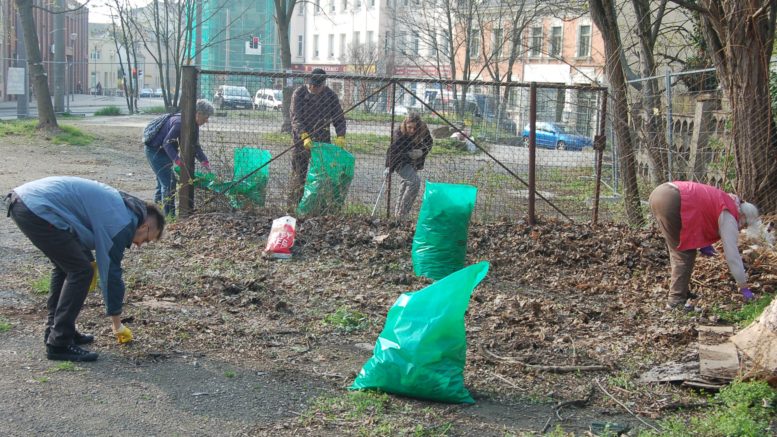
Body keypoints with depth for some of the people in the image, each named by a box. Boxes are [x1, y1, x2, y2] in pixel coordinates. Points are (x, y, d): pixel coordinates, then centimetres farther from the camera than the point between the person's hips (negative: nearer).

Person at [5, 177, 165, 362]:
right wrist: (117, 325, 6)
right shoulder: (121, 222, -6)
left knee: (66, 265, 22)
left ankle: (55, 331, 28)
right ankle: (59, 343, -2)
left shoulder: (119, 203, 21)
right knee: (80, 271, -5)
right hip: (37, 209, -10)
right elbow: (111, 271, -3)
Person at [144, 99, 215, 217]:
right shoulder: (180, 122, -30)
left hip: (164, 150, 10)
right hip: (155, 150, -10)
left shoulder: (193, 125, 0)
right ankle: (169, 216, -9)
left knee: (162, 182, 17)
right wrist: (178, 161, -40)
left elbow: (195, 146, 7)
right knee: (168, 184, -12)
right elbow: (167, 143, -32)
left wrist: (205, 162, -4)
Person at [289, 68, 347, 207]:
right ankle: (294, 203, 6)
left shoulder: (330, 95, 0)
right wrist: (304, 136, -33)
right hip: (301, 138, -2)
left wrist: (340, 136, -18)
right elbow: (296, 118, -17)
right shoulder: (299, 94, -9)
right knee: (299, 173, 0)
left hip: (322, 139, 3)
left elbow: (339, 118, 0)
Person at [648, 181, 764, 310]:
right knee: (685, 254, 2)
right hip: (671, 201, -10)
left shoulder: (723, 202, 26)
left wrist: (703, 243, 19)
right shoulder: (728, 216, 1)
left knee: (678, 250, 21)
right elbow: (732, 253, -1)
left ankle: (680, 290, 29)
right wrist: (744, 286, 3)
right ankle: (676, 301, 3)